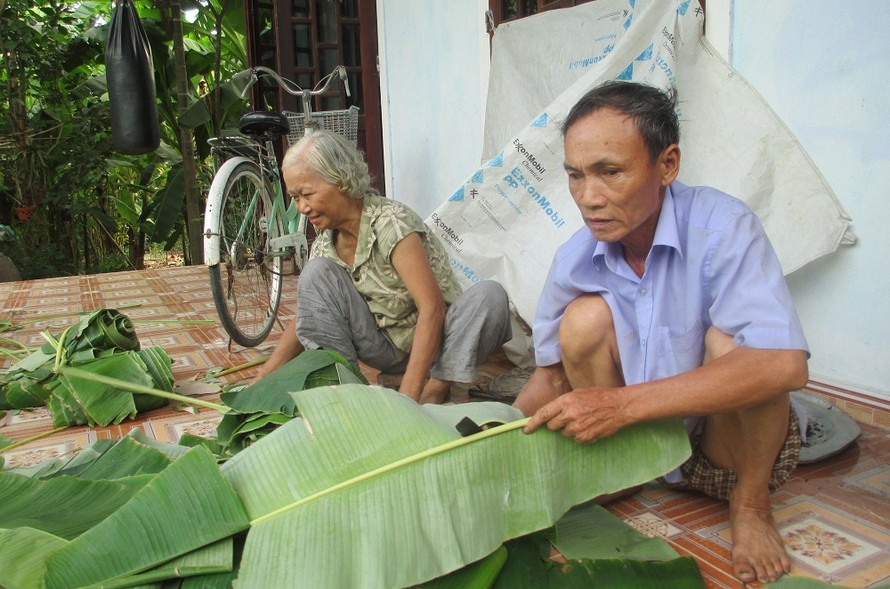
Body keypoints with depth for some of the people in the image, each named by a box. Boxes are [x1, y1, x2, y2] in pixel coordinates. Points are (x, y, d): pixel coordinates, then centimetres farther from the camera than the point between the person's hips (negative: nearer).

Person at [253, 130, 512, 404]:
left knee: (489, 294, -33)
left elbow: (433, 309, -31)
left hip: (435, 340, -5)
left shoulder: (391, 224, -23)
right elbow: (307, 315, 1)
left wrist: (407, 397, -36)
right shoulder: (326, 241, -3)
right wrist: (261, 382, -9)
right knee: (316, 273, -14)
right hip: (388, 348, 5)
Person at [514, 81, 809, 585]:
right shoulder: (574, 260, -11)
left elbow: (785, 364, -37)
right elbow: (553, 375, 2)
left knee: (730, 338, -31)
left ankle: (751, 502, -5)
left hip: (735, 444, -2)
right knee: (585, 319, -20)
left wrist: (622, 402, -42)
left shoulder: (721, 226, -24)